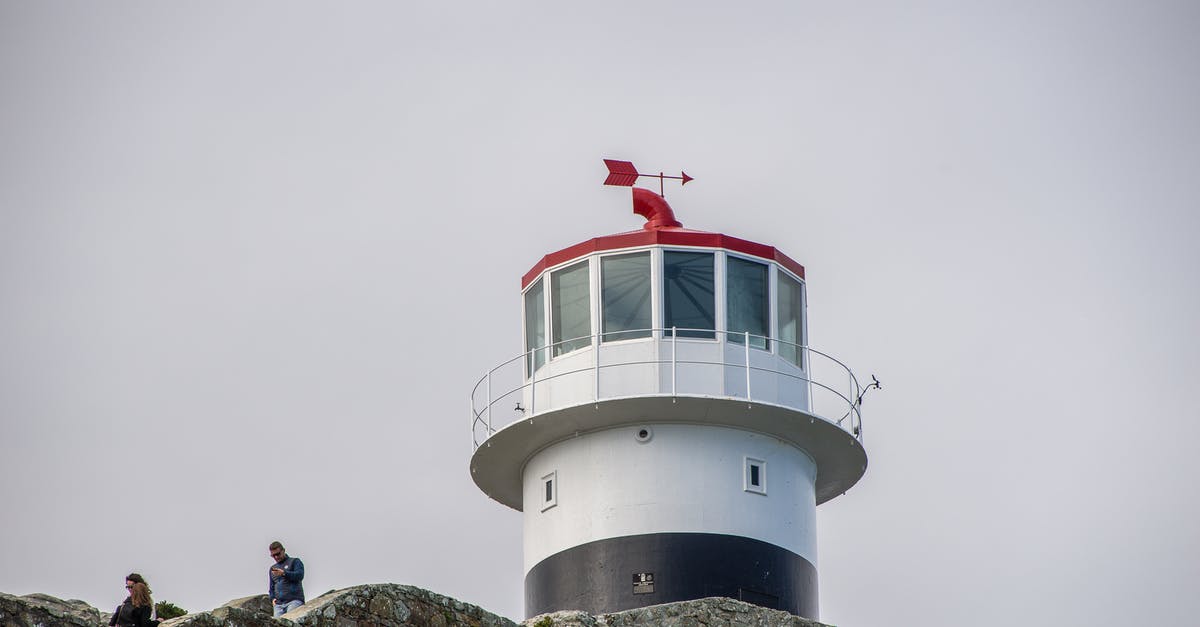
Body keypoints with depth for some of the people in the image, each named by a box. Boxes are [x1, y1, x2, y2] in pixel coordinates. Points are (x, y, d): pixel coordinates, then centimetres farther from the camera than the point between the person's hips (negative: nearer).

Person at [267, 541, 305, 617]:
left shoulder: (294, 562, 11)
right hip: (278, 604, 4)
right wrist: (272, 598, 9)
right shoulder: (272, 568, 27)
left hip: (294, 600, -4)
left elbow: (300, 575, -5)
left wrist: (284, 573, -16)